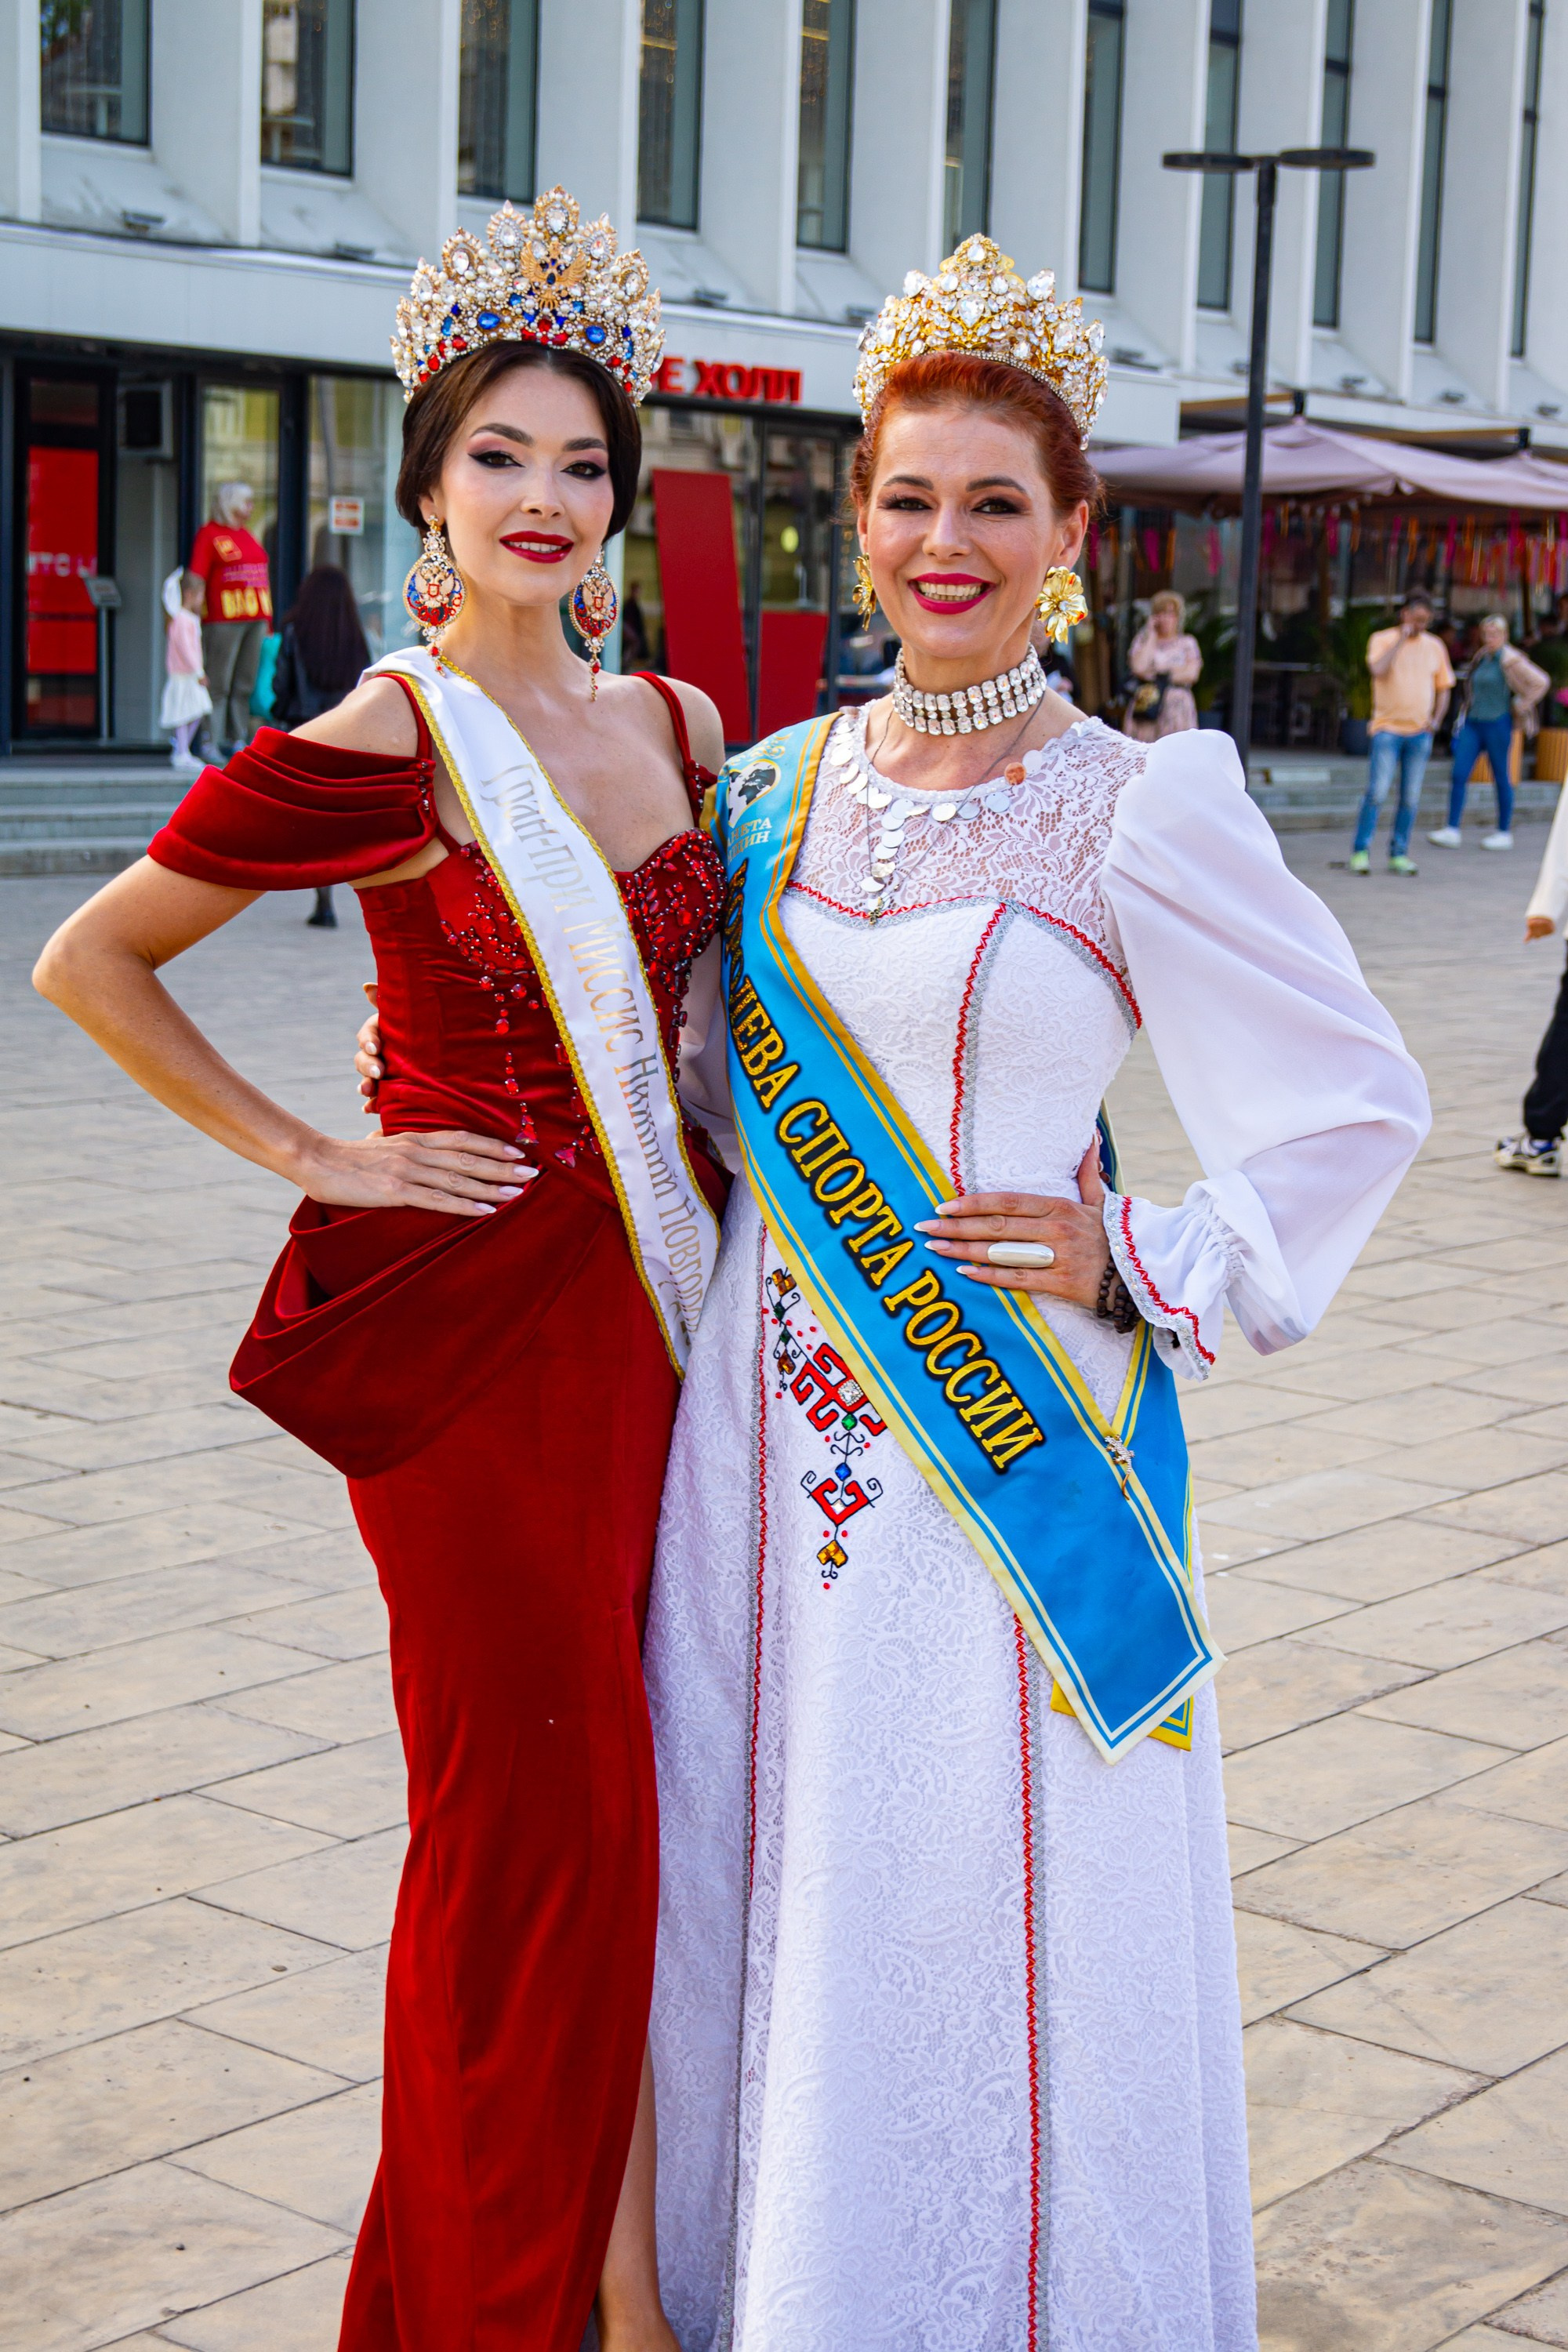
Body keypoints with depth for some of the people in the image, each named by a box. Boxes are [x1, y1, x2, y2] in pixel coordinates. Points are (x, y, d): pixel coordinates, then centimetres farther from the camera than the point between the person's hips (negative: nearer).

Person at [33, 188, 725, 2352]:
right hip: (475, 1325, -6)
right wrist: (309, 1158, -8)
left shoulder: (675, 726, 8)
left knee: (623, 1806, 12)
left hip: (653, 1302, 6)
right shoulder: (381, 748, -12)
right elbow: (92, 961, -7)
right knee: (533, 1814, 2)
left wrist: (713, 1170, 12)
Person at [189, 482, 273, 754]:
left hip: (255, 618, 7)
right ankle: (211, 740, -5)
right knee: (218, 683, -6)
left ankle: (237, 737, 10)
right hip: (223, 620, -7)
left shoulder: (247, 536, 20)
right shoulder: (209, 534, -2)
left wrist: (267, 619, 17)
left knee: (245, 684, 7)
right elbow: (196, 578, -8)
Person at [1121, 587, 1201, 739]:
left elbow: (1192, 673, -4)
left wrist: (1159, 674, -2)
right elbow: (1139, 667, -6)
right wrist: (1152, 635, 1)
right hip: (1146, 707, 1)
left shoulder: (1188, 643, 11)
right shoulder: (1143, 640, 12)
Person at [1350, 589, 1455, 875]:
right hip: (1387, 728, -4)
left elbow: (1443, 686, 18)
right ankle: (1361, 852, -7)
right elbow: (1378, 670, -19)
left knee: (1411, 797, 3)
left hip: (1420, 732, 4)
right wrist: (1401, 640, -15)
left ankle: (1399, 854, 11)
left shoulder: (1435, 646, 10)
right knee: (1377, 792, -13)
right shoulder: (1382, 640, 0)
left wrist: (1436, 719, 4)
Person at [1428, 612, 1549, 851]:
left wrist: (1521, 706, -7)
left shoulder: (1509, 659, -9)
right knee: (1459, 775, -4)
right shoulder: (1480, 657, 12)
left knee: (1502, 779, 3)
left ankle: (1505, 834, 12)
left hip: (1497, 723, -7)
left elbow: (1540, 682, -12)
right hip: (1472, 723, 7)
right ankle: (1452, 831, -5)